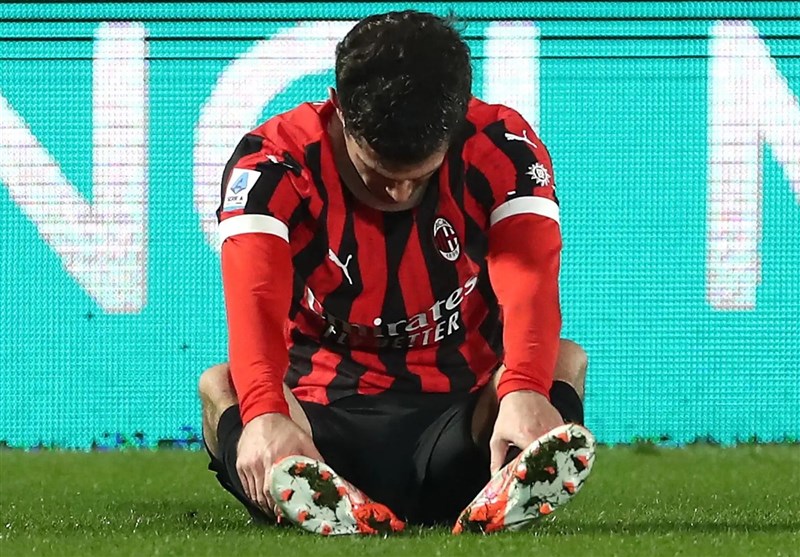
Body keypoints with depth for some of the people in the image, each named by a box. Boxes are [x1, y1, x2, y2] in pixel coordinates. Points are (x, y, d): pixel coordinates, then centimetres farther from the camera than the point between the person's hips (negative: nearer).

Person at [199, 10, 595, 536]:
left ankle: (512, 493, -57)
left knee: (565, 359, -25)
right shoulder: (273, 162, -13)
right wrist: (264, 414, -52)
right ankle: (321, 502, -61)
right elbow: (256, 299, -31)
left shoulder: (503, 151, -9)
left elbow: (529, 284, -27)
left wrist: (523, 391, -49)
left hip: (462, 416, 1)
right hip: (322, 421, -1)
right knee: (219, 384, -30)